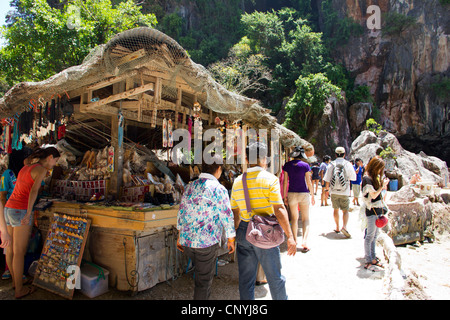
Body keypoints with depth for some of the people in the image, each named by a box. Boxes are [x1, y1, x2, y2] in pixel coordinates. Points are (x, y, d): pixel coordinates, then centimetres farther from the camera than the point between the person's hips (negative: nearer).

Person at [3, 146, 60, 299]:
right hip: (21, 212, -8)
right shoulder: (41, 170, -13)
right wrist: (29, 213, -37)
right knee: (19, 252, 2)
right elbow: (34, 191, -29)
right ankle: (19, 290, 14)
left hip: (9, 209, 9)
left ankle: (14, 279, 38)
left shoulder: (25, 168, 15)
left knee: (10, 249, 20)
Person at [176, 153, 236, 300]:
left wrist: (180, 236, 21)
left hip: (186, 240, 6)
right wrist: (231, 240, 4)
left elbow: (181, 213, 12)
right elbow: (227, 217, -9)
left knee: (201, 271, 28)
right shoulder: (219, 189, -12)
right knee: (204, 279, 9)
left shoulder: (190, 187, 6)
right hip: (207, 242, -6)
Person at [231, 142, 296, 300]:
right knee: (275, 277, 13)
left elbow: (235, 212, 9)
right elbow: (279, 210, -16)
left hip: (243, 231, 5)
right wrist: (290, 236, -12)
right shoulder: (270, 179, -10)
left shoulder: (237, 181, 5)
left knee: (245, 278, 15)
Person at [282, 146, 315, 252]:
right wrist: (312, 196, 5)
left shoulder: (287, 165, -1)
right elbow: (309, 182, -4)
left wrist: (284, 196, 7)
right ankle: (304, 241, -6)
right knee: (305, 219, 7)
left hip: (291, 193, 2)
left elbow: (285, 182, 0)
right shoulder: (305, 165, -6)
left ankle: (294, 240, 18)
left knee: (294, 217, 14)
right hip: (304, 193, -2)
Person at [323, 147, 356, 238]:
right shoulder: (348, 164, -5)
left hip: (334, 191, 2)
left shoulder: (332, 164, -1)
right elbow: (353, 177, 0)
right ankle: (344, 226, -15)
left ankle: (337, 228, 22)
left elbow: (327, 179, 0)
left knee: (335, 209, 14)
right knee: (345, 210, 4)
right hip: (344, 191, -2)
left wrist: (327, 187, 14)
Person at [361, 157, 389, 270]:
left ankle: (373, 258, 23)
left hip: (377, 209, 9)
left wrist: (383, 186, 6)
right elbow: (373, 195, -18)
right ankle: (368, 260, 6)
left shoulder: (375, 177, 13)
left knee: (374, 235, 14)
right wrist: (382, 185, -11)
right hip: (371, 210, -9)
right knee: (370, 236, -2)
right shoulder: (367, 178, -15)